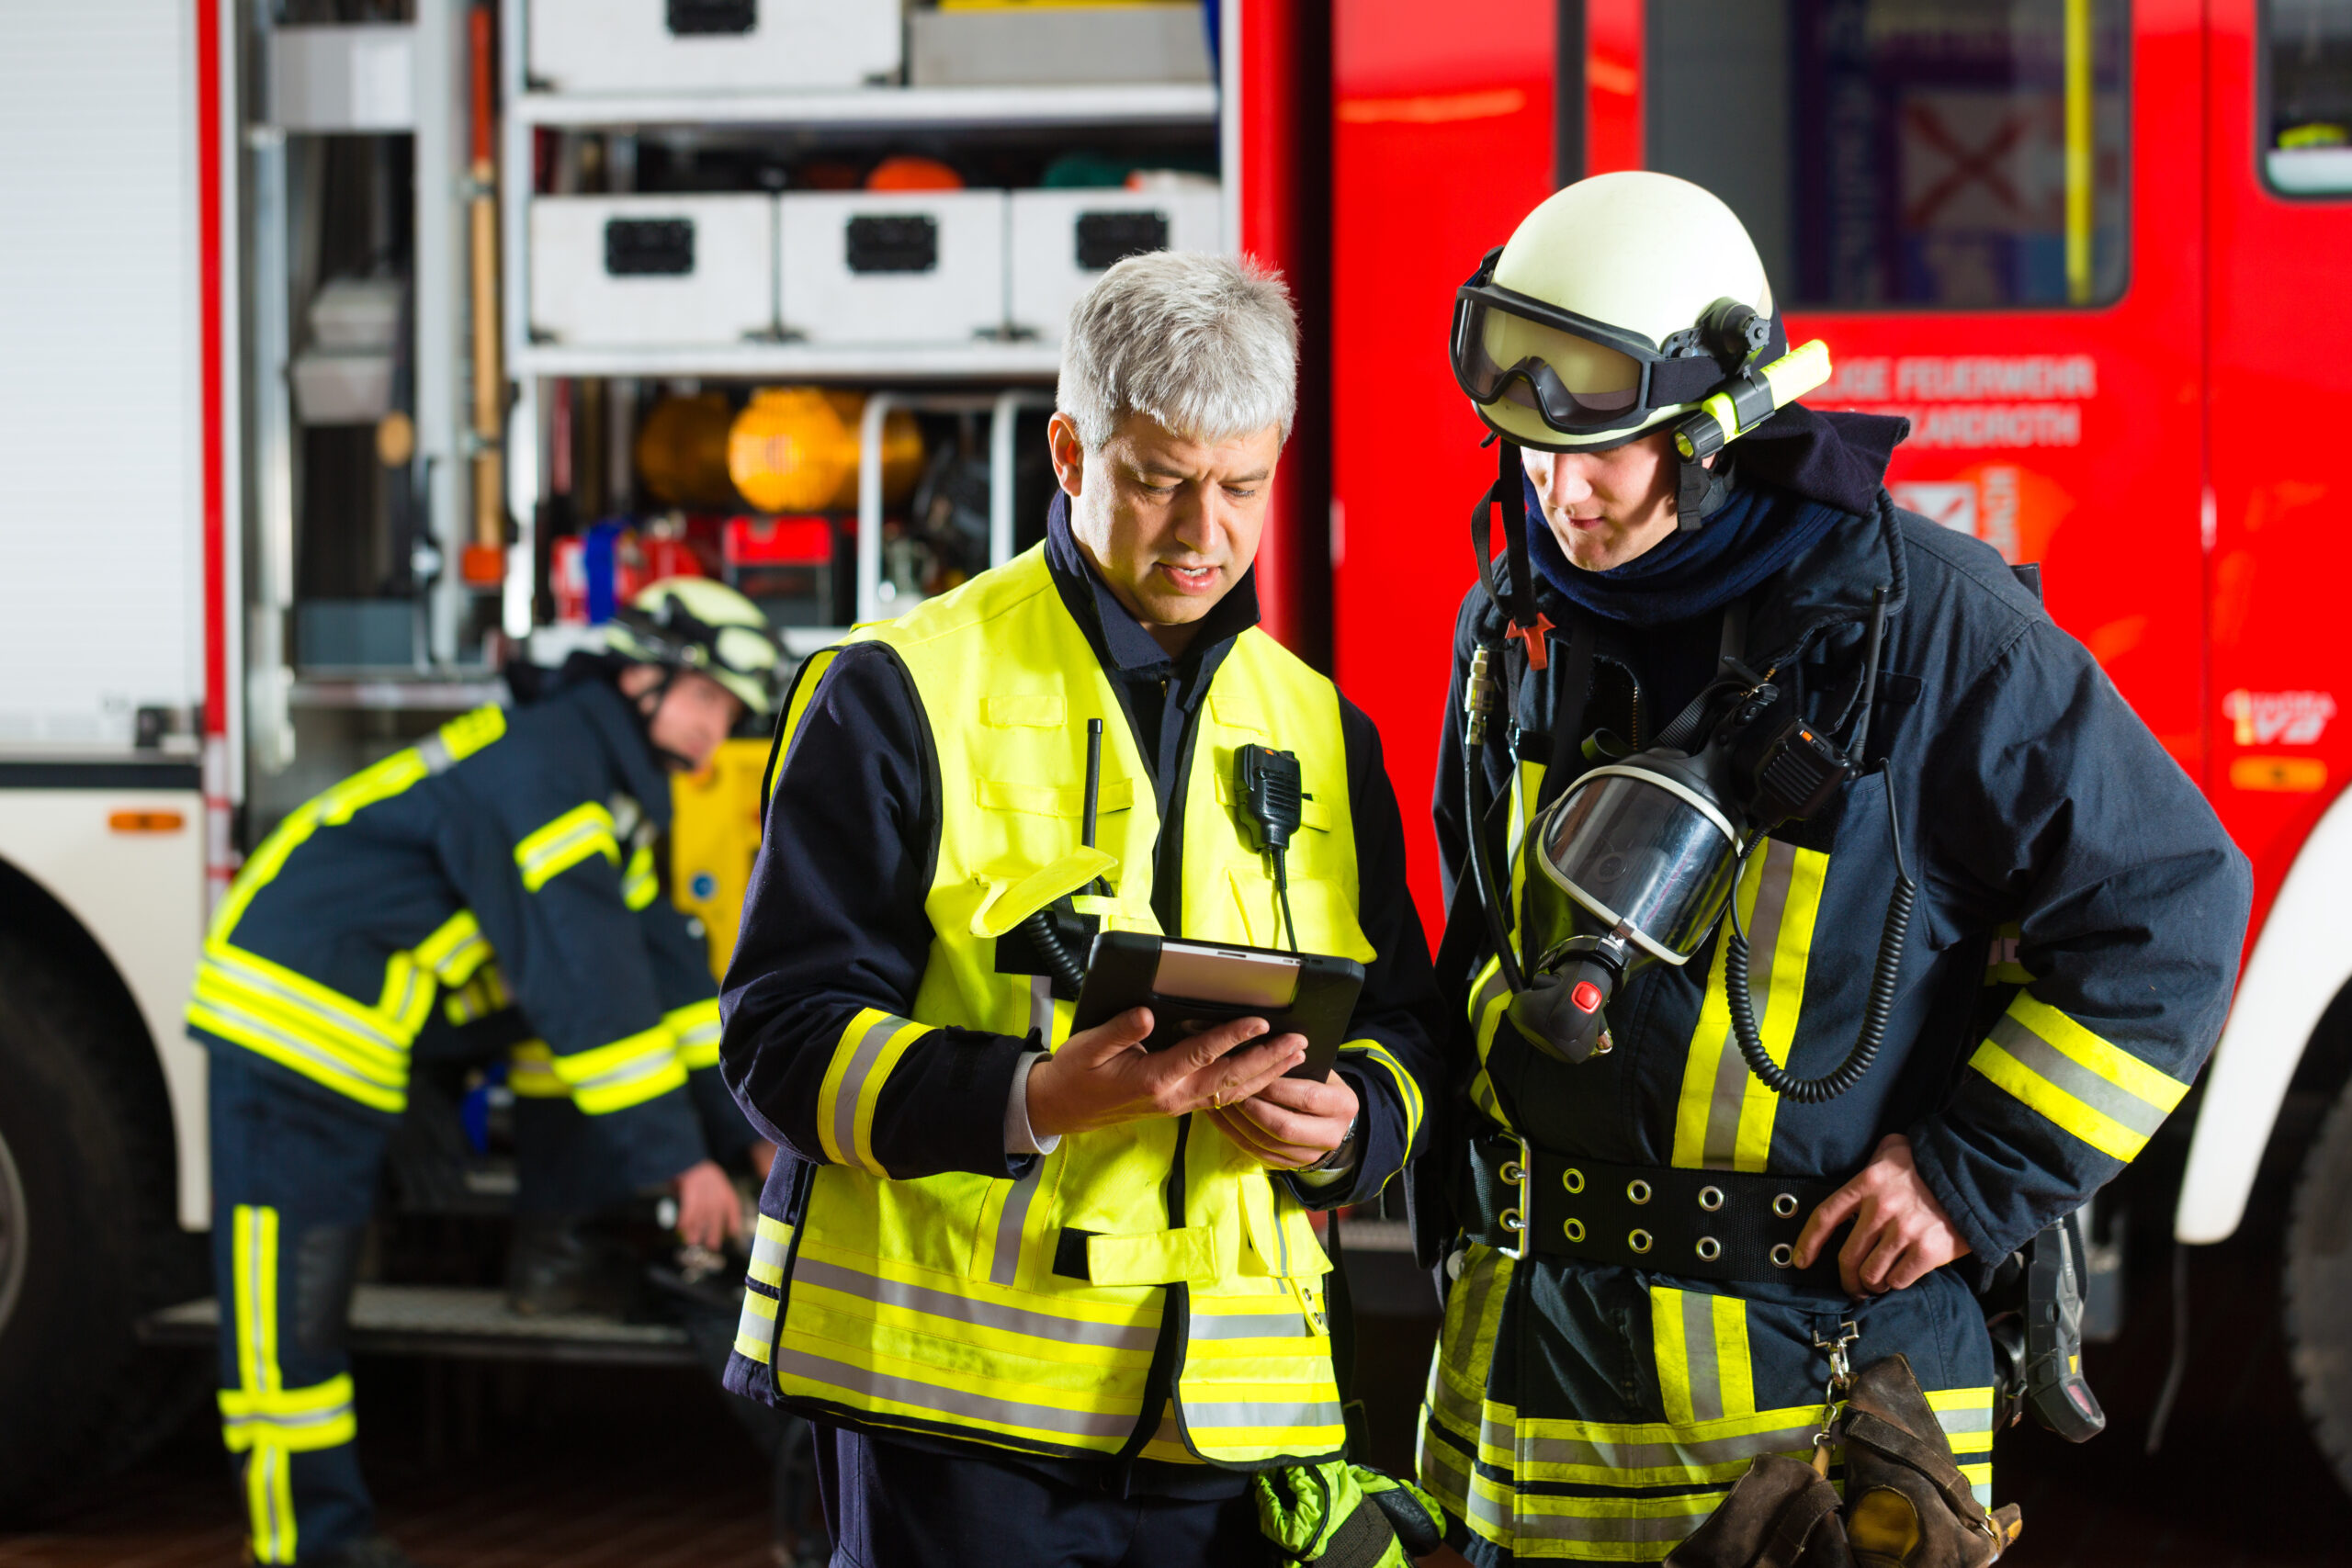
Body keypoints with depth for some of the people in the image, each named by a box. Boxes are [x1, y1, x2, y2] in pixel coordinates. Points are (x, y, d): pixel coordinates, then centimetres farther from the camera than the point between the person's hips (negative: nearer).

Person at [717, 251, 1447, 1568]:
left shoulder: (1321, 729, 14)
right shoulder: (902, 698, -1)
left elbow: (1401, 1027, 17)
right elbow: (786, 1036, -6)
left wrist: (1344, 1121, -7)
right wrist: (1038, 1099, -22)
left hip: (1233, 1404, 4)